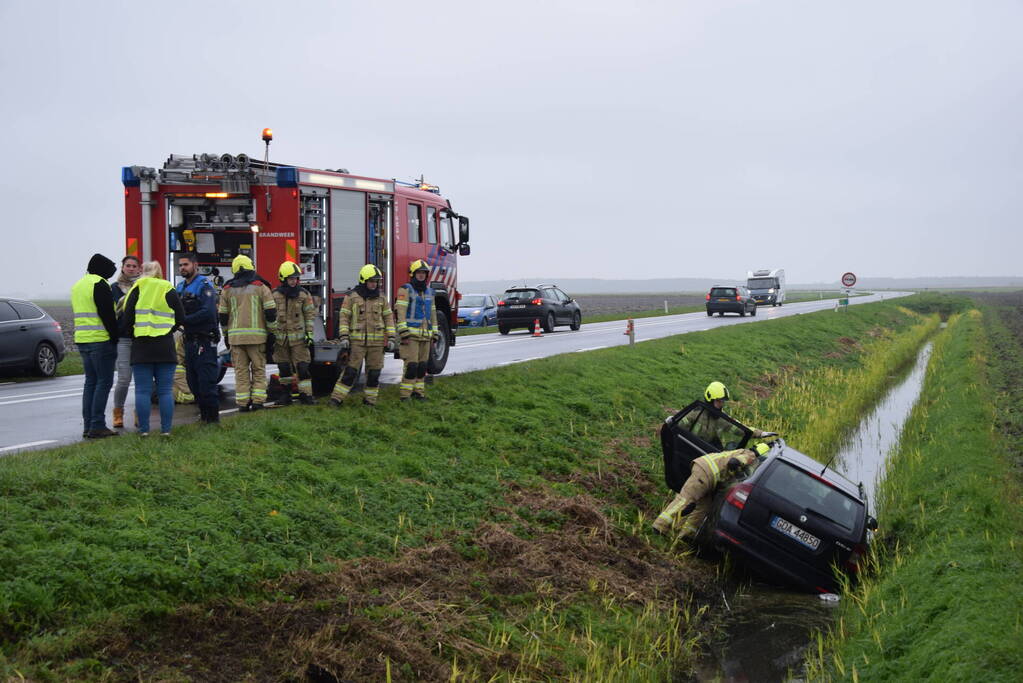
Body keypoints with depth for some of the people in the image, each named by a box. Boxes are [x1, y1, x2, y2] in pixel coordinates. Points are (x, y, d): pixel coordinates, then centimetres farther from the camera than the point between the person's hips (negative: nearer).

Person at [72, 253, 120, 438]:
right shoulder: (99, 284, -10)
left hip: (82, 340, 9)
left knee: (90, 381, 12)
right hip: (101, 340, -9)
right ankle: (97, 426, -9)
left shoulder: (77, 286, 19)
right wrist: (115, 337, -9)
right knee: (104, 382, -5)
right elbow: (107, 314, -16)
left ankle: (88, 426, 11)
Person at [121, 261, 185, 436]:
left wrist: (130, 333, 13)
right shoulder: (169, 290, 4)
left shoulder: (138, 289, 0)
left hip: (142, 346, -1)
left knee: (143, 390, 2)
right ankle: (166, 429, 4)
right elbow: (181, 318, 3)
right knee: (165, 390, 5)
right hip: (165, 347, 1)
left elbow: (127, 316, -4)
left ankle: (144, 429, 1)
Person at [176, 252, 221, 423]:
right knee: (192, 380, 11)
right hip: (189, 341, 8)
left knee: (206, 381, -8)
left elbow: (208, 312, -21)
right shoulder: (180, 287, 16)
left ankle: (213, 416, -2)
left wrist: (184, 320, -21)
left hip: (204, 342, -8)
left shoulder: (204, 286, -10)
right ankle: (203, 413, 20)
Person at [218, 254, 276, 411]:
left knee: (241, 370, 5)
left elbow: (223, 316, 11)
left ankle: (242, 402, 2)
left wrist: (226, 335, 21)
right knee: (259, 369, 5)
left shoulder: (227, 290, 8)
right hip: (257, 335, -2)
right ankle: (257, 400, -1)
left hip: (235, 336, 2)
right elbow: (270, 312, -4)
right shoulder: (261, 287, 0)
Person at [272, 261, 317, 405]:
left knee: (302, 366, -6)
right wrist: (271, 334, 3)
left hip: (298, 336, -1)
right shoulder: (275, 295, 1)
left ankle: (306, 395, -4)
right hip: (280, 336, 1)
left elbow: (310, 314, 4)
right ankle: (286, 394, 17)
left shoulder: (303, 294, 1)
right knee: (284, 367, 7)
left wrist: (309, 333, -2)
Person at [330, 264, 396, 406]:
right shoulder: (352, 297, 0)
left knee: (374, 372, 5)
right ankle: (337, 398, -2)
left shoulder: (381, 297, 8)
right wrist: (344, 338, -10)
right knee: (350, 371, -6)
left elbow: (388, 318, 9)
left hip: (376, 341, 3)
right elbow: (344, 317, -2)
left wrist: (391, 338, 2)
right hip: (357, 341, -3)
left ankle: (370, 400, 14)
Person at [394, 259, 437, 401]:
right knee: (411, 365, -11)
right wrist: (404, 334, -19)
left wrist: (433, 336, 15)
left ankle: (418, 391, 16)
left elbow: (433, 315, 19)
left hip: (425, 335, 6)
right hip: (411, 334, -6)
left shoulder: (429, 291, 15)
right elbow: (400, 312, -13)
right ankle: (404, 393, -5)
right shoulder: (406, 289, -6)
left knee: (422, 365, 7)